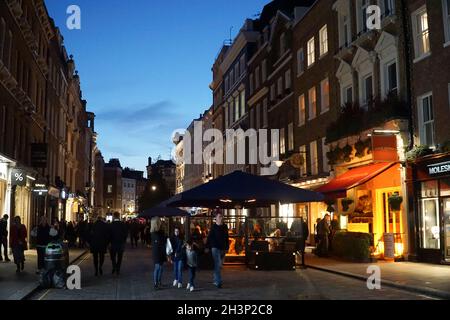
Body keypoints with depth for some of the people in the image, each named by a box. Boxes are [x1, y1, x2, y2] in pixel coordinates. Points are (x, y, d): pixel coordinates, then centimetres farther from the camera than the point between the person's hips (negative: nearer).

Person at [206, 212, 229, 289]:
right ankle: (218, 282, -13)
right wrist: (207, 247, -12)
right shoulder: (213, 227, -6)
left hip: (223, 248, 6)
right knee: (217, 265, -11)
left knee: (220, 265, 13)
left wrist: (227, 247, 11)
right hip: (215, 248, -6)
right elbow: (209, 238, -7)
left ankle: (216, 280, 26)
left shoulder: (225, 227, 9)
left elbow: (227, 238, 14)